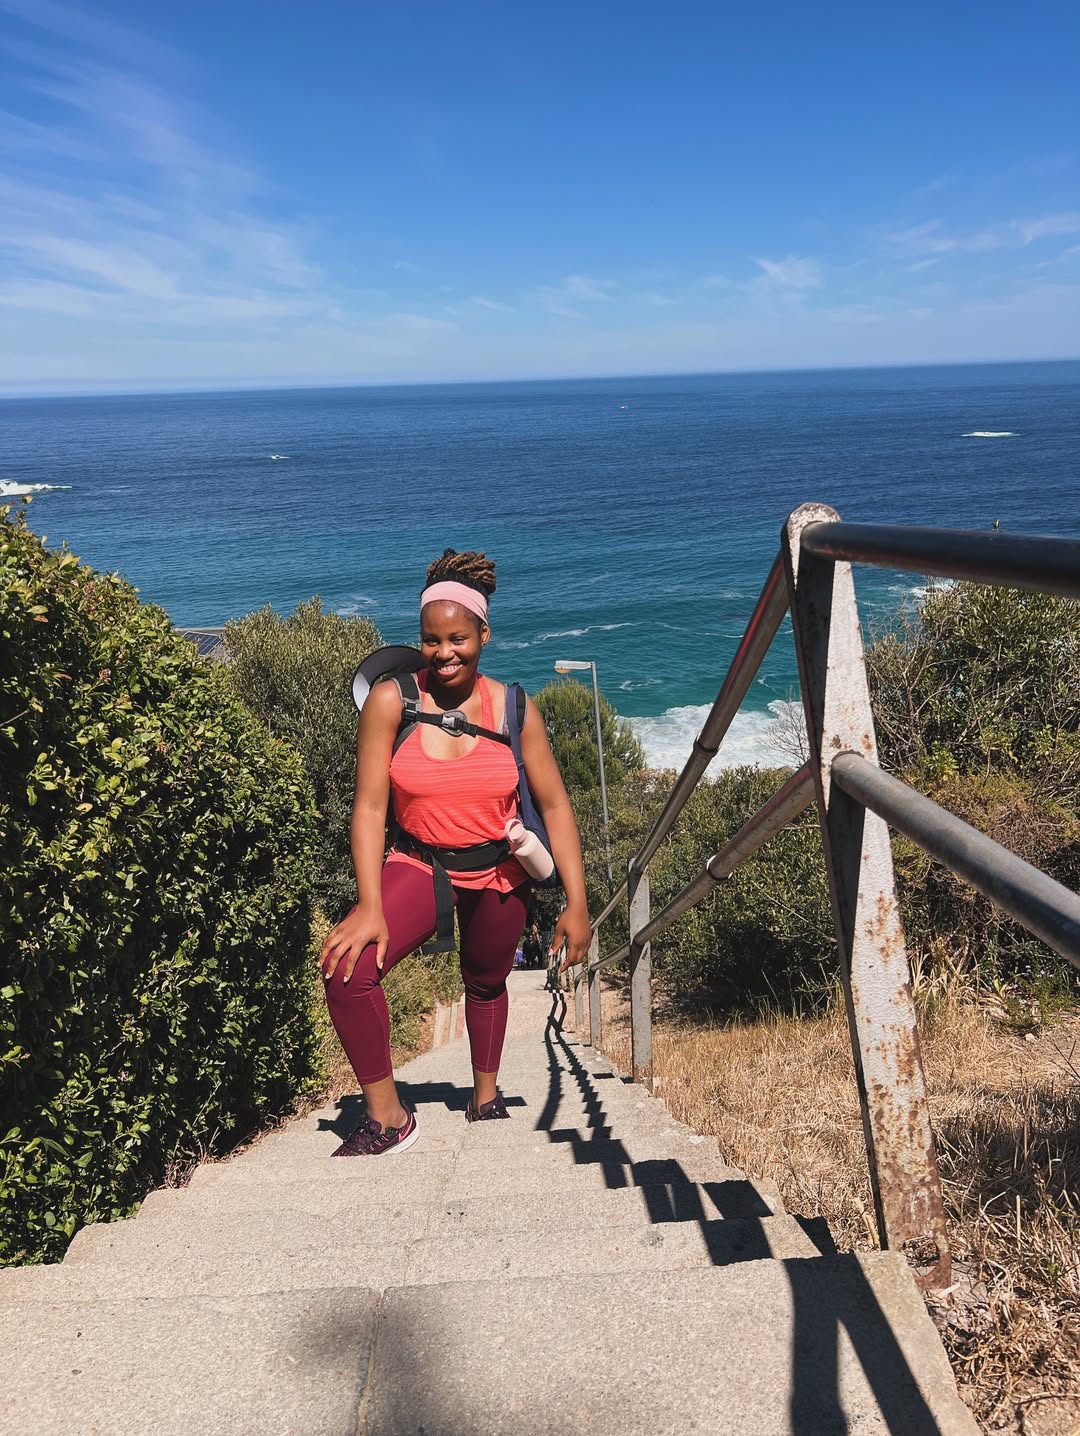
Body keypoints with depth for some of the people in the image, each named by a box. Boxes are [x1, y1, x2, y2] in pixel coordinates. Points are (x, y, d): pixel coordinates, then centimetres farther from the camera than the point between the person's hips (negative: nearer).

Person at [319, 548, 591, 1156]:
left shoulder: (514, 710, -12)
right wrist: (370, 906, -22)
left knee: (487, 981, 21)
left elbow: (555, 805, -7)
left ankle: (486, 1093, 50)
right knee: (348, 969, -23)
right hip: (419, 865, -1)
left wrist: (576, 903, -10)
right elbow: (370, 805, -15)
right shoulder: (391, 701, -16)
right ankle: (388, 1116, -4)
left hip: (500, 875, 1)